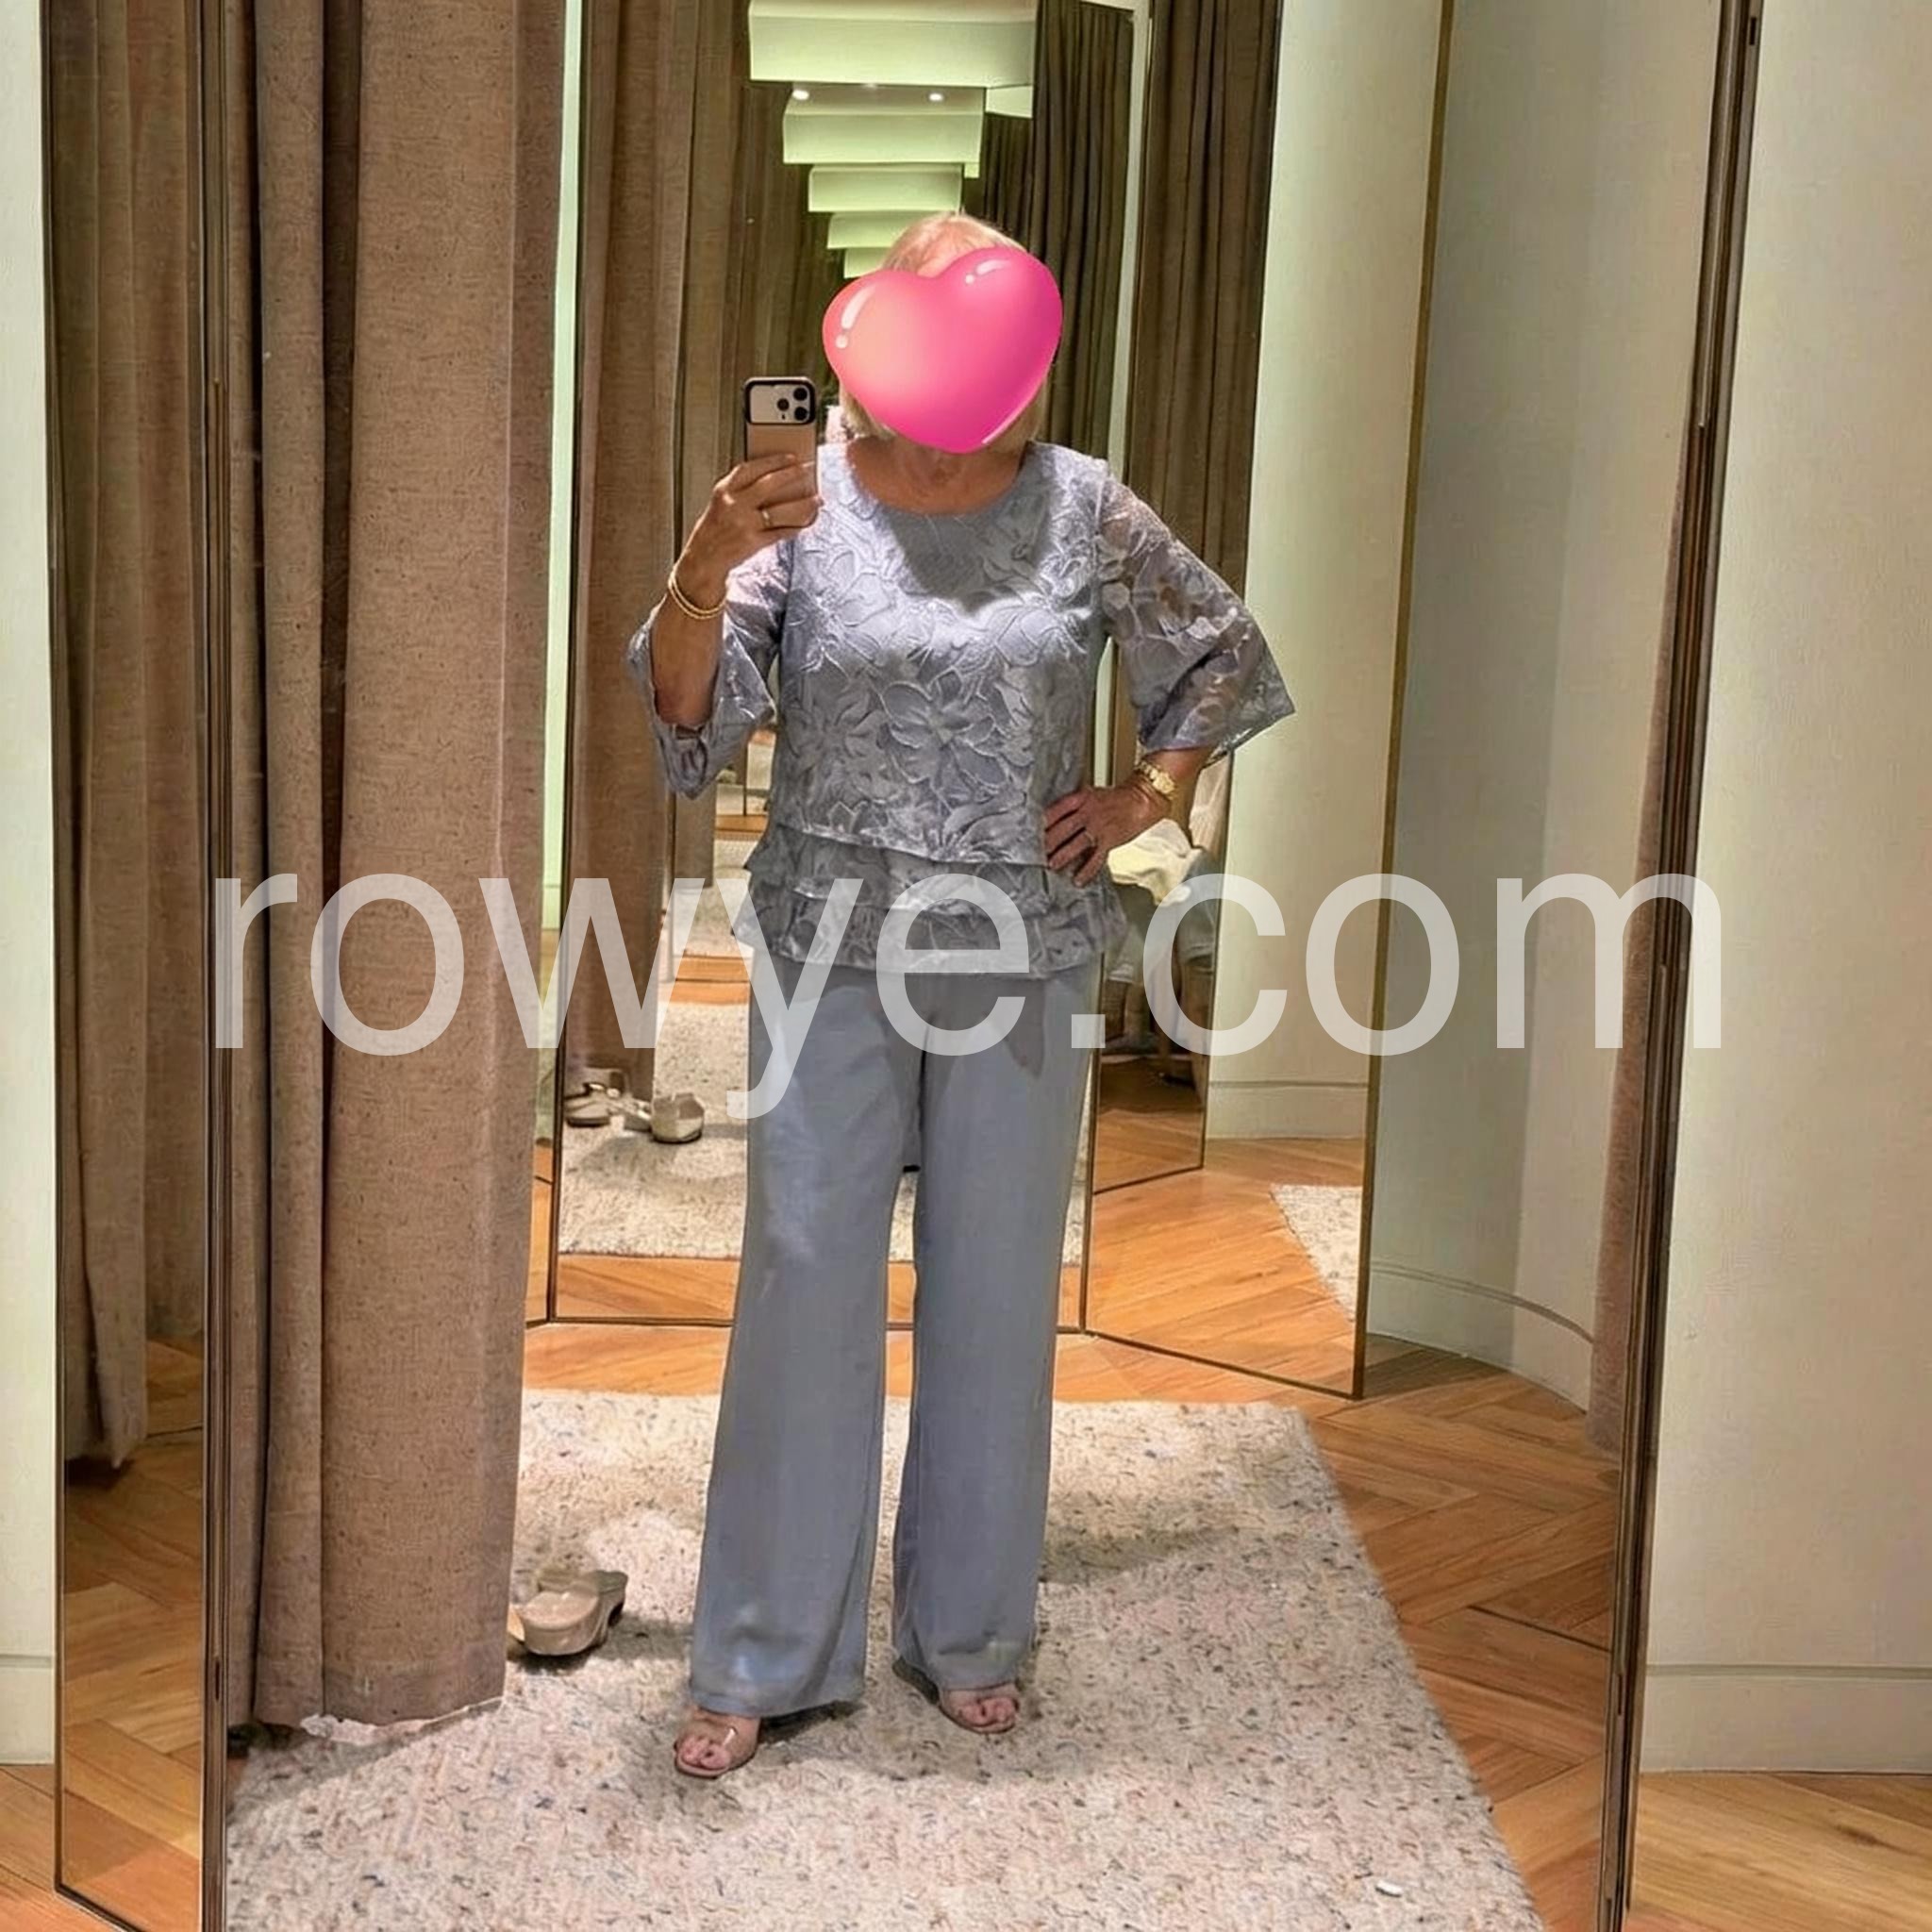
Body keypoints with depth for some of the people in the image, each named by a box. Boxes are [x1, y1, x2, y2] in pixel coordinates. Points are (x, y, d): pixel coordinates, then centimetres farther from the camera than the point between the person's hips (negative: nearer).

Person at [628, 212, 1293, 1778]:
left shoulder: (1084, 508, 0)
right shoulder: (801, 503, -4)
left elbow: (1222, 653, 14)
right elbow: (685, 712, -13)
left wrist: (1143, 799, 3)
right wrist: (704, 573, -31)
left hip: (1022, 956, 1)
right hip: (834, 944, -1)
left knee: (997, 1287, 10)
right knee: (805, 1278, 2)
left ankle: (970, 1632, 27)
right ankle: (765, 1656, 16)